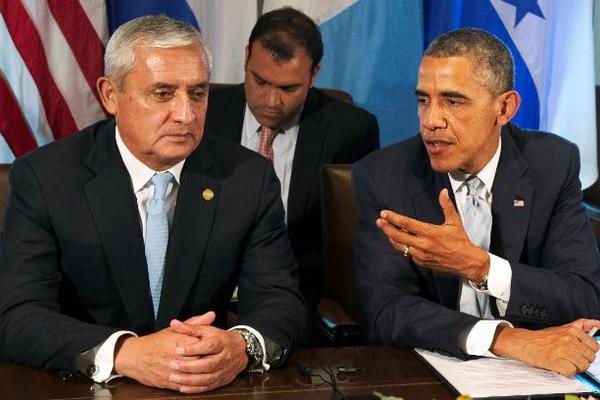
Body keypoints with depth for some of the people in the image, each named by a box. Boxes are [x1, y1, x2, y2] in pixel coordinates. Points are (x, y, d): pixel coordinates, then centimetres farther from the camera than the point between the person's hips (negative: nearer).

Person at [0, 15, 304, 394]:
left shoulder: (249, 177, -2)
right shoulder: (43, 178, -8)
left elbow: (280, 298, -3)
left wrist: (242, 346, -26)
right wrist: (125, 354, -31)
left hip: (212, 386, 2)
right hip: (83, 390, -1)